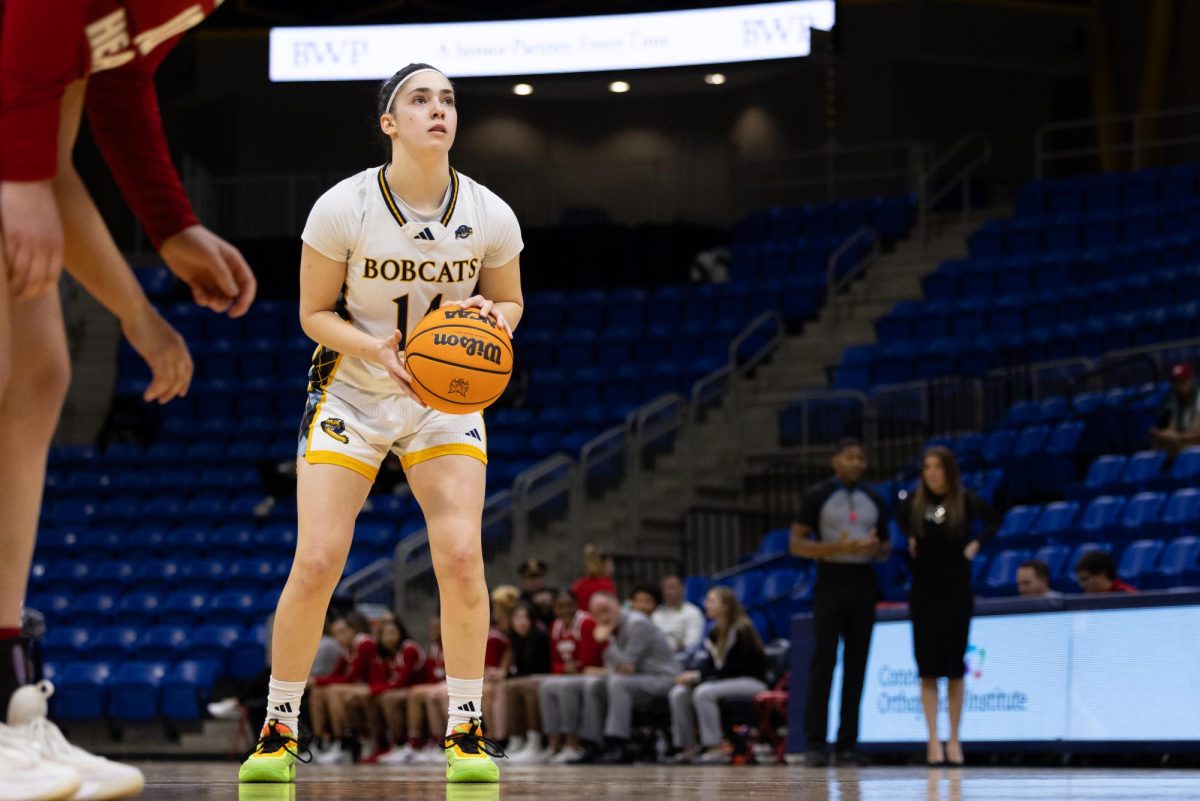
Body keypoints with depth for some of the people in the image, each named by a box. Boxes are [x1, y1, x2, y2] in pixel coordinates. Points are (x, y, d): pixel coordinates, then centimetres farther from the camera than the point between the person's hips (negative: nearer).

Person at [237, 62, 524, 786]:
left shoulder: (490, 217, -10)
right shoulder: (342, 209, -15)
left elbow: (511, 303, 7)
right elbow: (315, 312, -6)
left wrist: (489, 316, -17)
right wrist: (377, 350, -25)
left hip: (446, 399, 1)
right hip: (351, 397, -1)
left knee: (461, 555, -16)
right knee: (316, 563, -10)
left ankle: (465, 731, -2)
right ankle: (278, 731, 8)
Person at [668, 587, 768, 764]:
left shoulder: (741, 631, -15)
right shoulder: (714, 634, 10)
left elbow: (734, 669, -19)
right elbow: (710, 665, 8)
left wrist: (698, 676, -22)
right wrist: (691, 676, -13)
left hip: (752, 682, -8)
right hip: (727, 681, 8)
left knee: (703, 692, -32)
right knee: (678, 693, -11)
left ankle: (717, 749, -29)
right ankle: (688, 748, -10)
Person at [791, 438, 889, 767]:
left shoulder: (873, 501, 14)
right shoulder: (817, 497, 1)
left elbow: (886, 548, 20)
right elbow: (797, 544, -3)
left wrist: (877, 548, -5)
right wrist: (837, 548, -17)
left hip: (863, 584, 4)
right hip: (830, 582, -4)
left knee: (856, 665, 3)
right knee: (823, 662, -8)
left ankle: (847, 743, 6)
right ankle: (815, 743, -6)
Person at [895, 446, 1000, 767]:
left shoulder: (966, 502, -5)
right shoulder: (914, 501, -1)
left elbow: (994, 520, 12)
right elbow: (900, 517, 21)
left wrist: (977, 543, -1)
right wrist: (910, 539, 6)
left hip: (957, 590, -1)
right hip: (924, 592, 1)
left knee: (954, 667, 4)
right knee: (928, 668, -2)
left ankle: (954, 739, 11)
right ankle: (933, 739, -1)